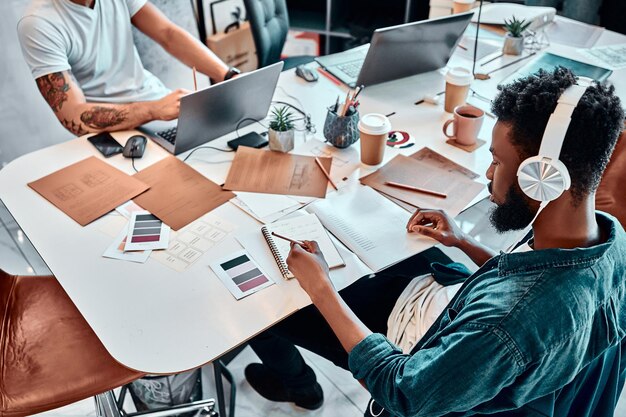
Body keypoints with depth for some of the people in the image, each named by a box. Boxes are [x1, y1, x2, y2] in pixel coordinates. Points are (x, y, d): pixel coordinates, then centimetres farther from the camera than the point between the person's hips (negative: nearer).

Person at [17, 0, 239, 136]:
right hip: (114, 128, -6)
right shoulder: (39, 24, -17)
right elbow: (74, 117, -23)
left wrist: (229, 76, -18)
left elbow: (169, 35, -4)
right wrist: (155, 110, -35)